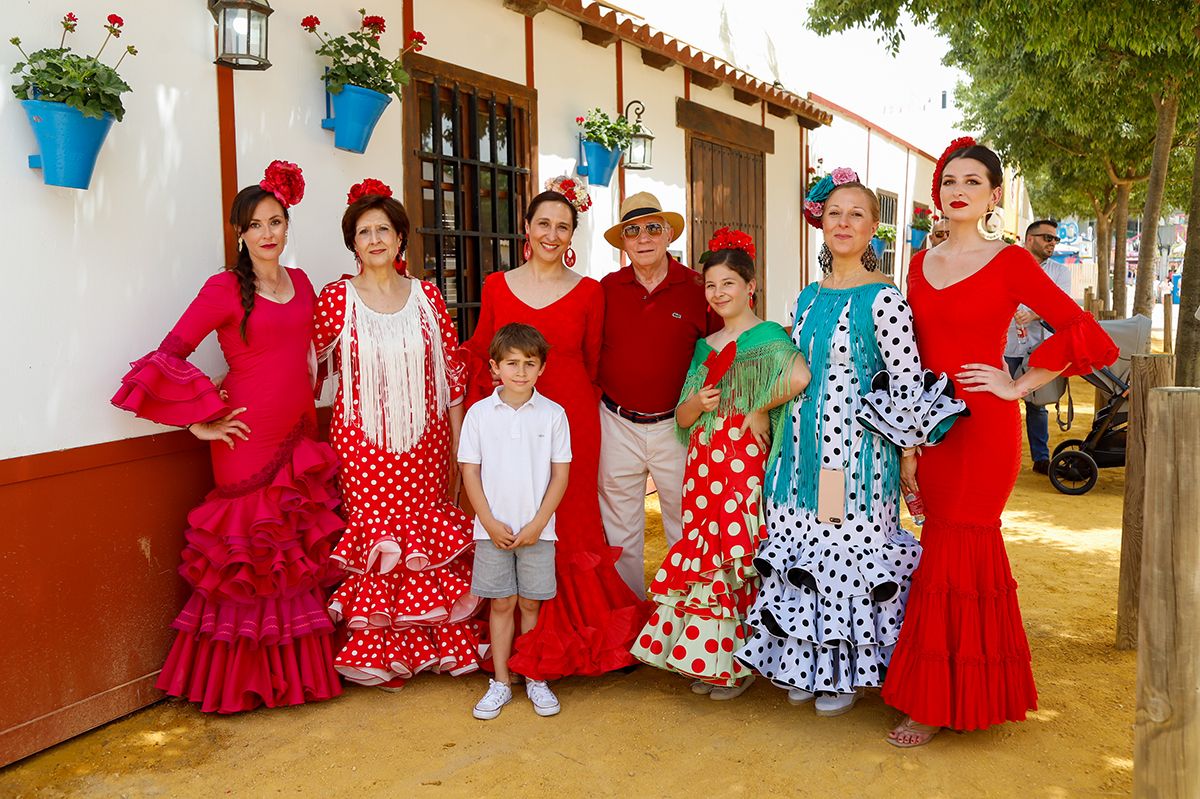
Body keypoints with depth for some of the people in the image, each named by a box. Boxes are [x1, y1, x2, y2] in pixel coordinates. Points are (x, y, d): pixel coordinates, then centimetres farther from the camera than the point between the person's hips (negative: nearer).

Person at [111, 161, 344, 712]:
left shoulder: (302, 283, 12)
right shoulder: (225, 289, -7)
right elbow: (168, 357, -12)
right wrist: (201, 424, -11)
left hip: (300, 436, 6)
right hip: (249, 440, -6)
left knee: (298, 557, 9)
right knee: (250, 557, 1)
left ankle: (298, 671, 22)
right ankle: (240, 681, 15)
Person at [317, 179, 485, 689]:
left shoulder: (426, 296, 4)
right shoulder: (337, 298, -2)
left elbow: (451, 368, 7)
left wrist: (457, 437, 6)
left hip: (425, 441, 2)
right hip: (364, 443, -2)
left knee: (426, 537, 5)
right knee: (373, 537, 2)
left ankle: (436, 643, 20)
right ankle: (376, 652, 17)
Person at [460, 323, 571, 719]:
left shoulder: (553, 414, -2)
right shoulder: (479, 414, -1)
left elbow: (561, 474, -1)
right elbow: (470, 471, 1)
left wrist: (537, 524, -7)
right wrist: (491, 522, -6)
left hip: (536, 529, 0)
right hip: (493, 528, 0)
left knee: (531, 603, 8)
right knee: (501, 604, 8)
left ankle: (535, 679, 22)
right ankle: (500, 683, 19)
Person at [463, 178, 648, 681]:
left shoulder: (588, 292, 5)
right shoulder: (497, 286, 7)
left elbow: (594, 364, 10)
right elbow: (481, 359, 10)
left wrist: (582, 409, 6)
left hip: (571, 422, -1)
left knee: (571, 525, 4)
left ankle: (571, 639, 21)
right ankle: (518, 646, 19)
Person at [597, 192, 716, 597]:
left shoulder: (696, 288, -3)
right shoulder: (607, 288, 3)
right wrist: (598, 397, 4)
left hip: (675, 426, -2)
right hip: (616, 425, 2)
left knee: (685, 525, 9)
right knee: (620, 530, 13)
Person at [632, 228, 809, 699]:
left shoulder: (767, 335, -4)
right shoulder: (705, 346, 16)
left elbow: (799, 377, -26)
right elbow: (682, 418, 16)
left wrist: (758, 408, -12)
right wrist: (696, 403, -6)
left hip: (746, 461, -6)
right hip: (703, 462, 6)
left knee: (738, 557, -3)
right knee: (704, 556, 7)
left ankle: (739, 662, 13)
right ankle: (707, 659, 19)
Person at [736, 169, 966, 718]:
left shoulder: (883, 298, -9)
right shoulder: (807, 299, 11)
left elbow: (908, 382, -11)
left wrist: (909, 453, -11)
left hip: (857, 452, -6)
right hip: (804, 448, 6)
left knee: (848, 551, 2)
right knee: (801, 553, 11)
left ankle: (849, 671, 22)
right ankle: (806, 664, 28)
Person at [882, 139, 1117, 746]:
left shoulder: (1010, 262, -5)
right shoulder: (921, 265, 11)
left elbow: (1081, 332, -8)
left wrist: (1017, 386, -7)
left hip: (984, 424, -5)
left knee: (953, 552, -2)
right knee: (968, 547, 12)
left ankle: (937, 704, 11)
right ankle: (962, 693, 26)